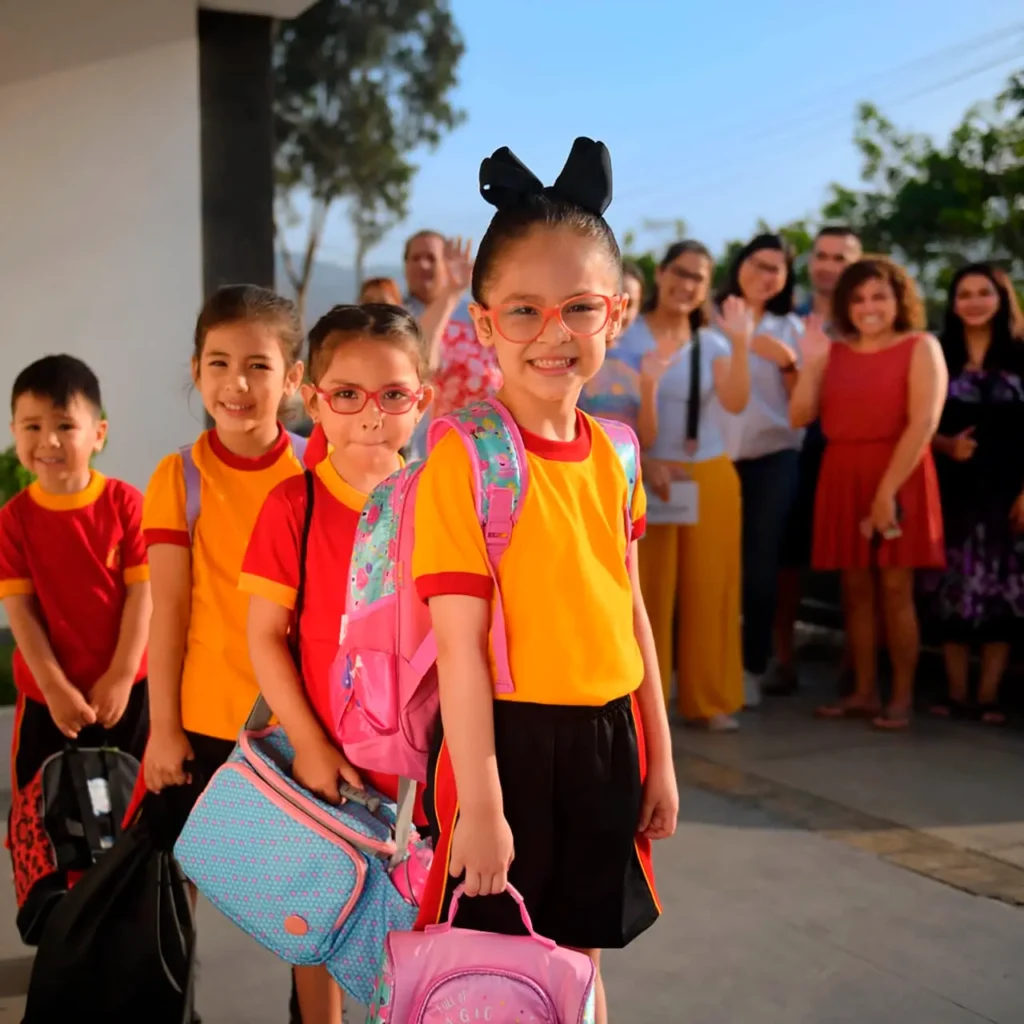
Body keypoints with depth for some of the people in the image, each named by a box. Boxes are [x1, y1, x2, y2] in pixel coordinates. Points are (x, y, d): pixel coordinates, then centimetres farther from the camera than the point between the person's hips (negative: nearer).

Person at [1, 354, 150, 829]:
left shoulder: (126, 503, -9)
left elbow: (141, 592, -9)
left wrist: (120, 677, -13)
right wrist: (55, 688, -15)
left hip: (126, 687, 0)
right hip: (46, 694, 0)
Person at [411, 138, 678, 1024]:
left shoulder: (612, 455, 2)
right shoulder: (462, 461, -15)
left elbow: (630, 612, 9)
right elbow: (460, 645, -17)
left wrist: (657, 758, 13)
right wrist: (479, 803, -17)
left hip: (604, 741, 5)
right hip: (509, 741, -5)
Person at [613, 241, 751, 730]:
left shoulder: (711, 343, 8)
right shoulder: (628, 340, -2)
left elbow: (735, 403, -8)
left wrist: (740, 344, -18)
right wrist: (643, 463, -20)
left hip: (711, 476, 3)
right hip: (651, 476, -3)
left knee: (709, 589, 6)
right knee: (650, 591, 1)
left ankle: (710, 699, 14)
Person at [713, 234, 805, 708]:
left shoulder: (790, 327, 10)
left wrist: (787, 361, -8)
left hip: (773, 456, 1)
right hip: (715, 455, 0)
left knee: (760, 563, -1)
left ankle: (752, 667, 7)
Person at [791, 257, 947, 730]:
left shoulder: (920, 346, -2)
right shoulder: (835, 352, 11)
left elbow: (924, 422, -12)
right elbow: (800, 417, 4)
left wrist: (888, 488, -18)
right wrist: (810, 362, -8)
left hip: (898, 478, -4)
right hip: (842, 477, 4)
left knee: (895, 589, -3)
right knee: (856, 588, 7)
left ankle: (902, 697, 5)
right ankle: (863, 692, 15)